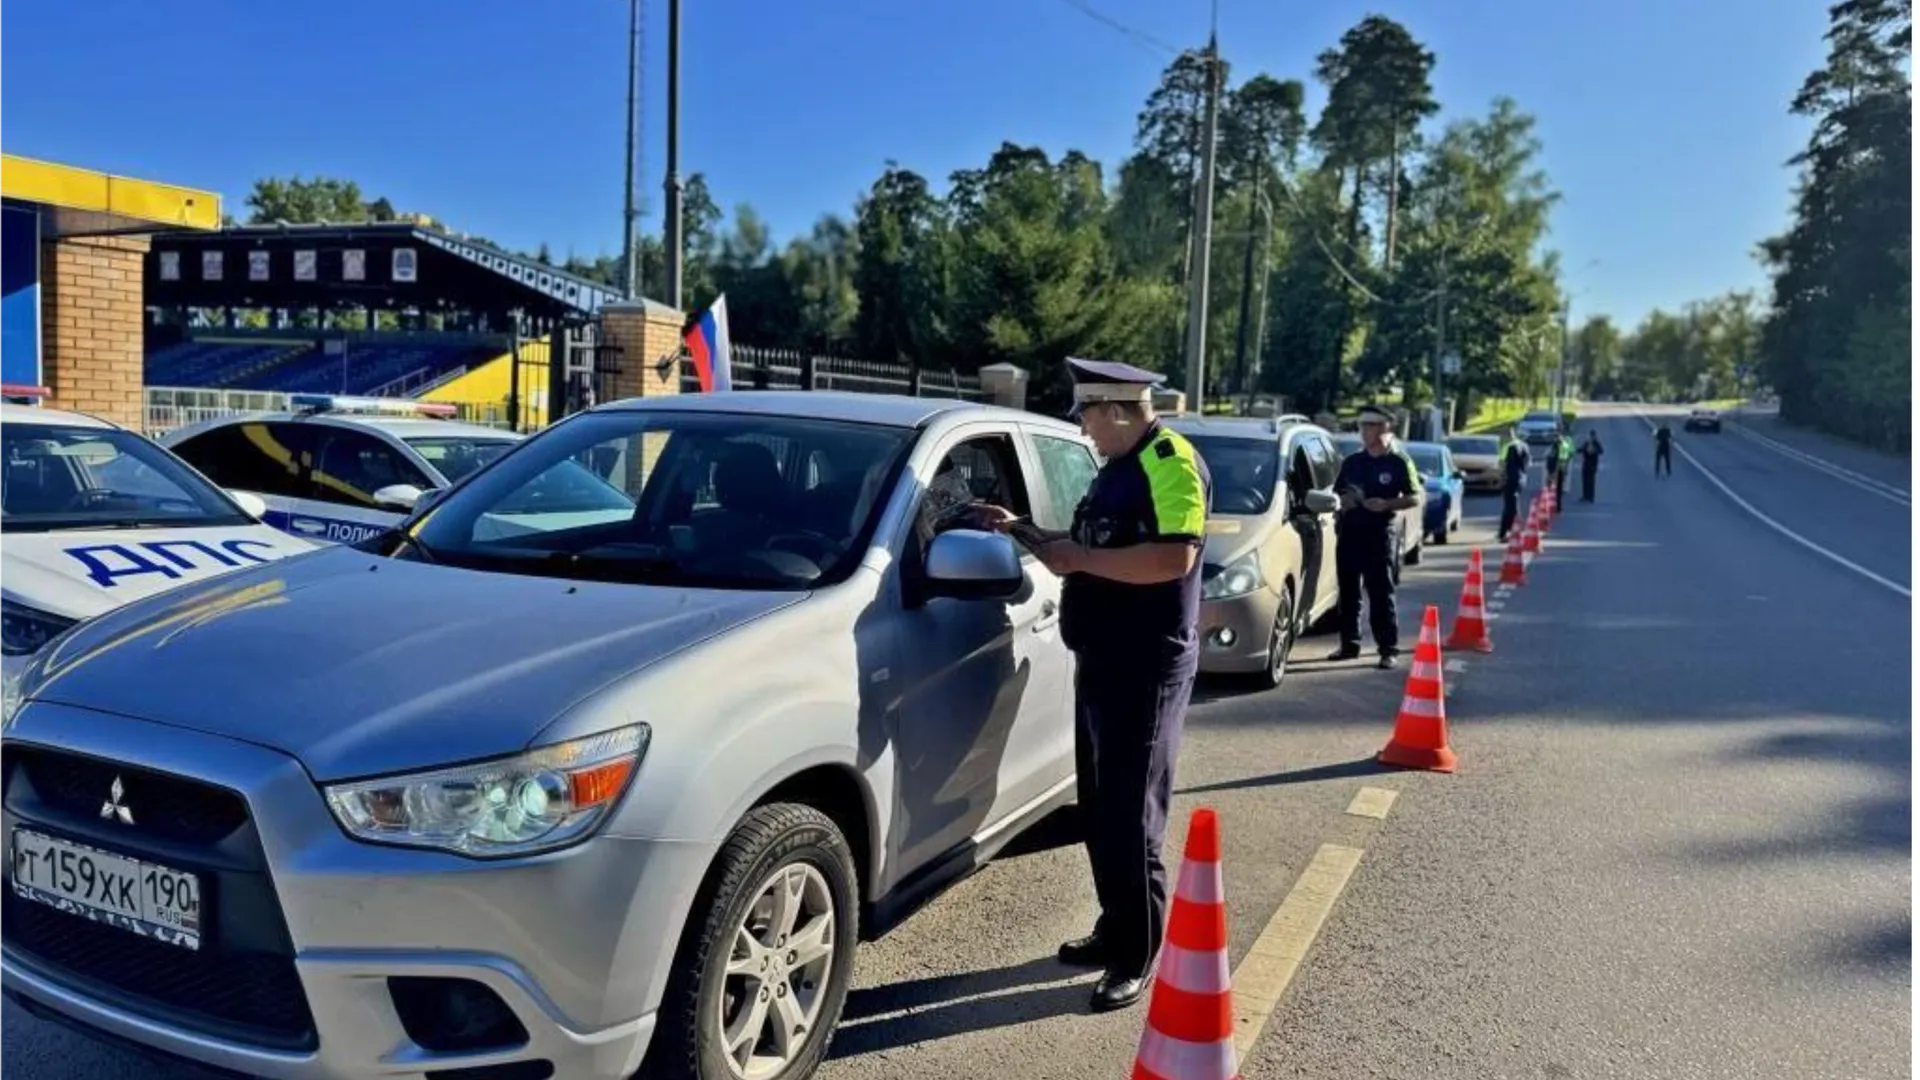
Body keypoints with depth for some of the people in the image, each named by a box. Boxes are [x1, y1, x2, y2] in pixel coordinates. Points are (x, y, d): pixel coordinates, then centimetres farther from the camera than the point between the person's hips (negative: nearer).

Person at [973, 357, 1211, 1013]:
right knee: (1100, 809, 16)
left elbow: (1173, 558, -27)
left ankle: (1137, 959, 8)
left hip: (1148, 666, -10)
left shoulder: (1171, 462, -15)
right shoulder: (1119, 467, 16)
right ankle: (1114, 932, 29)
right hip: (1101, 659, 10)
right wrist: (1027, 533, 14)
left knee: (1131, 816, -3)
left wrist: (1078, 559, -21)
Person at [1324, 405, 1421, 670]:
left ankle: (1388, 650, -2)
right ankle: (1349, 644, 20)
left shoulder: (1399, 462, -1)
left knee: (1381, 595, -6)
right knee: (1348, 592, 10)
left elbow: (1415, 498, -3)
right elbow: (1337, 492, 22)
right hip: (1349, 531, 5)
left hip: (1379, 534, -5)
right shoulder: (1352, 461, 13)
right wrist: (1343, 501, -2)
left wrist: (1386, 504, -18)